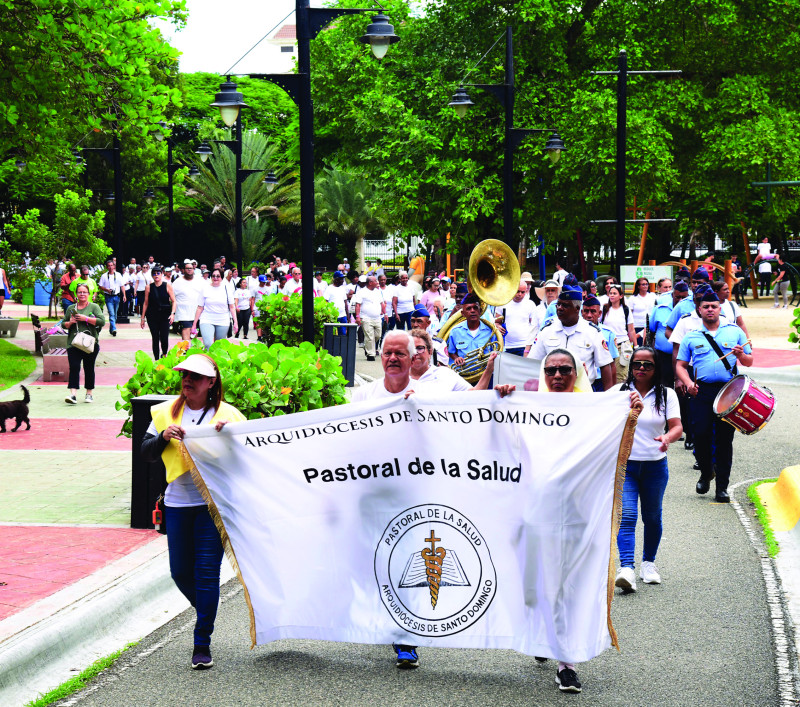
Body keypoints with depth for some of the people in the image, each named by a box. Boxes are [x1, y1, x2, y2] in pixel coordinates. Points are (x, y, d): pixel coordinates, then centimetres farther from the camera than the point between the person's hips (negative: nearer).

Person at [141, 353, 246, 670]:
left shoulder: (227, 415, 1)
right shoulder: (166, 412, 8)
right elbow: (146, 453, 7)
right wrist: (164, 437, -11)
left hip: (213, 504, -3)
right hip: (177, 504, 3)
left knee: (207, 572, -7)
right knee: (181, 572, 8)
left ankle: (202, 644, -1)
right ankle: (206, 614, 37)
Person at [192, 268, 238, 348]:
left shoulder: (226, 289, 4)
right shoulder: (205, 288, 3)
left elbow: (231, 307, 8)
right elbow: (200, 308, 6)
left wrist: (235, 322, 3)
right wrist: (194, 324, 5)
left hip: (223, 323, 1)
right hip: (207, 321, -1)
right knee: (208, 345, -19)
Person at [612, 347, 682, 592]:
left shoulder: (666, 395, 2)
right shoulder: (618, 392, 3)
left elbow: (677, 426, -8)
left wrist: (668, 437, -28)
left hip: (655, 465, 1)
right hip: (624, 463, -1)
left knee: (652, 516, 12)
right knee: (626, 516, -15)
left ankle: (648, 563, 31)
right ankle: (626, 568, -23)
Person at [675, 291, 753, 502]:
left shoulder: (734, 332, 11)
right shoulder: (691, 336, 11)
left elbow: (749, 362, 13)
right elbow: (681, 365, 12)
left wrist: (741, 354, -10)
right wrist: (688, 382, -7)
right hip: (701, 391, 0)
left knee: (724, 439, -1)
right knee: (701, 435, -8)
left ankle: (722, 487, 5)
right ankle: (706, 473, 20)